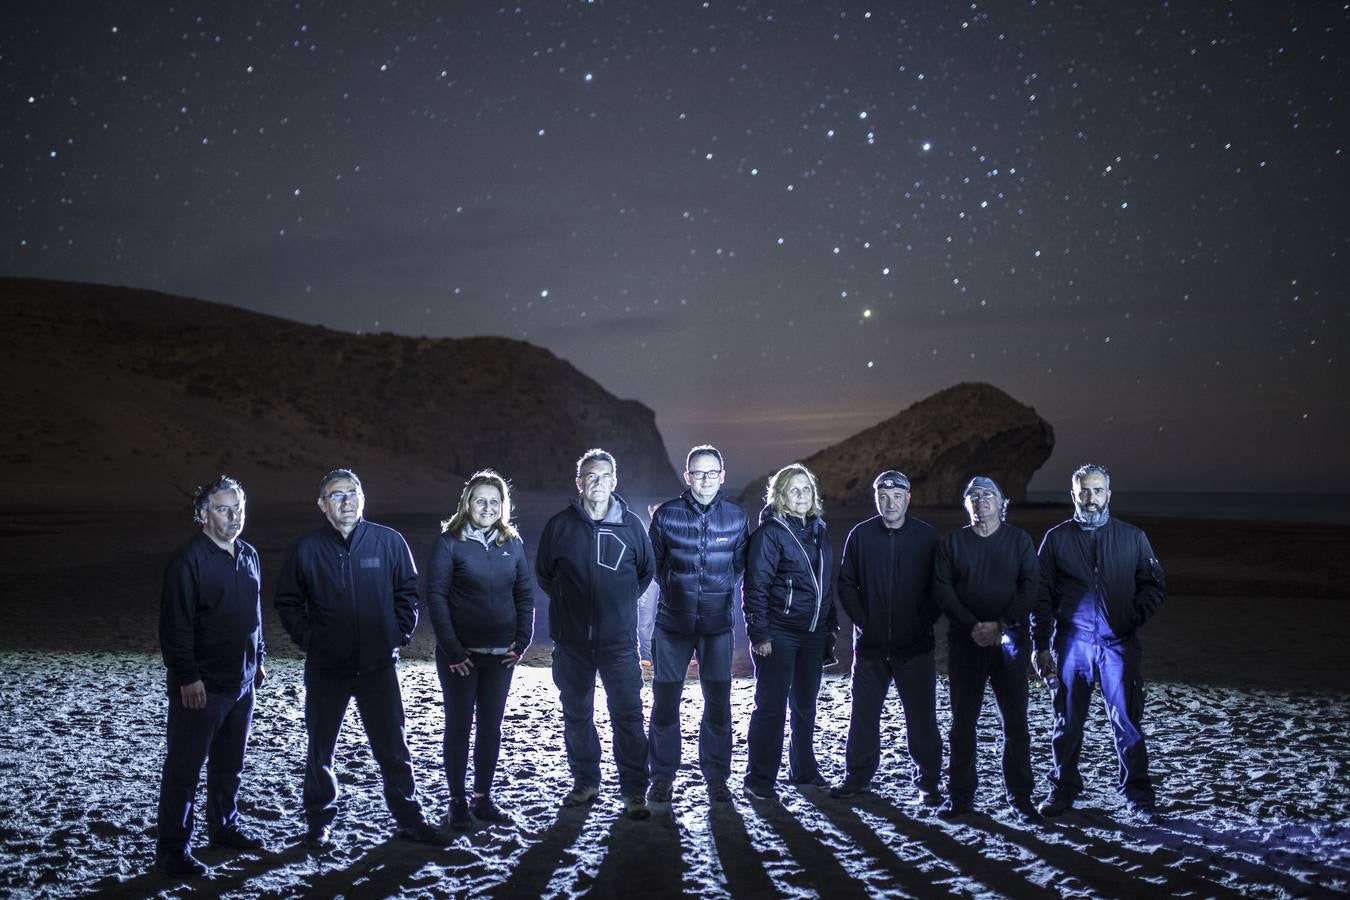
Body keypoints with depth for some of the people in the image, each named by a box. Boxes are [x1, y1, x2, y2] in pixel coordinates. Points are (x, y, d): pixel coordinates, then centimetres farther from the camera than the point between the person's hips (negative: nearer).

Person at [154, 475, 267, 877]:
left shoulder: (249, 556, 9)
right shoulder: (189, 560, -15)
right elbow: (175, 624, -18)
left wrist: (258, 659, 19)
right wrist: (187, 677, -19)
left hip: (241, 681, 7)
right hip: (200, 686, -7)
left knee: (230, 764, 18)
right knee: (184, 769, 2)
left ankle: (225, 827, 33)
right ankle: (172, 849, 10)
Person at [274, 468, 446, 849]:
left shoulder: (389, 541, -4)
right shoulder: (307, 549, -4)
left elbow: (408, 591, 6)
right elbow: (287, 602, 7)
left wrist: (399, 634, -1)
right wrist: (308, 638, -2)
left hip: (379, 666, 0)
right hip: (325, 669, 0)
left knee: (393, 747, 8)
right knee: (320, 749, 11)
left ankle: (409, 819, 20)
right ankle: (320, 822, 26)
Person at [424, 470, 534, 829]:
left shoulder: (512, 542, 5)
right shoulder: (449, 542, -7)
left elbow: (524, 593, 8)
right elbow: (436, 596, -9)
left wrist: (522, 641, -1)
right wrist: (451, 649, -13)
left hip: (501, 652, 4)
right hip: (460, 652, -4)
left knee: (492, 725, 9)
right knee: (459, 724, 4)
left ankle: (483, 798, 20)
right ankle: (457, 802, 13)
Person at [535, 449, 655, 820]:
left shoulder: (631, 524, -1)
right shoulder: (560, 525, -2)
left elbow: (646, 570, 14)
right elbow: (543, 573, 12)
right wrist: (568, 603, 10)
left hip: (619, 641, -1)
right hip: (572, 642, 1)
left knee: (628, 715, -3)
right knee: (576, 715, 12)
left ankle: (634, 792, 5)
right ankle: (585, 782, 27)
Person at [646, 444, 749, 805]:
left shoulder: (735, 516, -1)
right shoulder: (667, 514, -4)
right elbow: (655, 563, 8)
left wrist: (721, 590, 7)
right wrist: (676, 592, 8)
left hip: (717, 623, 1)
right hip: (672, 622, 0)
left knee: (718, 703, 3)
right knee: (665, 701, 4)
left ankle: (716, 777, 16)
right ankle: (662, 777, 16)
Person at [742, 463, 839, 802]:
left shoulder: (818, 530, 12)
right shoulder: (770, 532, -9)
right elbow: (755, 586, -12)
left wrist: (830, 628, 16)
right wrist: (758, 633, -17)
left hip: (813, 634, 7)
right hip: (778, 633, -7)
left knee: (805, 704, 16)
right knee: (771, 706, -3)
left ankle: (803, 770, 29)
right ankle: (759, 781, 4)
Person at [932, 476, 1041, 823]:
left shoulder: (1019, 540, 6)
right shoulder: (952, 541, 7)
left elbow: (1030, 587, -2)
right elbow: (942, 588, 0)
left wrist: (1000, 626, -13)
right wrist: (972, 626, -11)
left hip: (1009, 640, -1)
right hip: (965, 642, 1)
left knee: (1015, 721, 0)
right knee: (963, 720, 5)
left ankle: (1020, 797, 9)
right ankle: (960, 795, 13)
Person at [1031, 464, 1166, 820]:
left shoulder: (1132, 537, 6)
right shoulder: (1057, 538, 5)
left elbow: (1154, 583, 12)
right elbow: (1040, 596, 5)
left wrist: (1135, 617, -6)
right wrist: (1041, 646, 0)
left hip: (1119, 643, 0)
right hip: (1072, 643, 0)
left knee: (1127, 721, 1)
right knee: (1067, 721, 7)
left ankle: (1138, 794, 13)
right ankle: (1063, 790, 18)